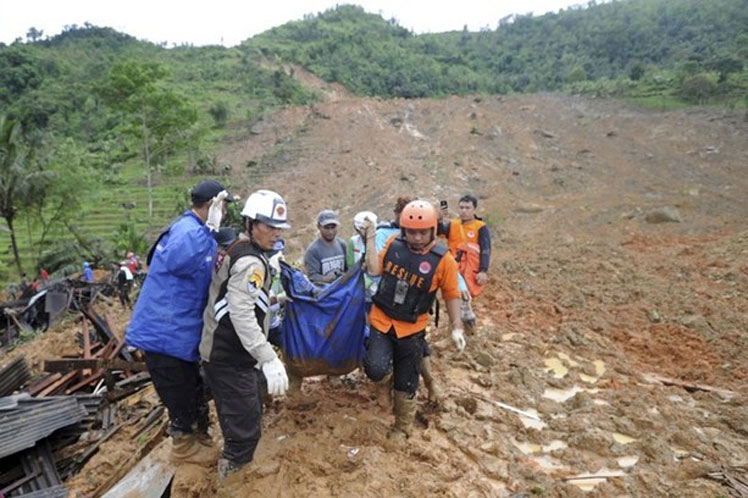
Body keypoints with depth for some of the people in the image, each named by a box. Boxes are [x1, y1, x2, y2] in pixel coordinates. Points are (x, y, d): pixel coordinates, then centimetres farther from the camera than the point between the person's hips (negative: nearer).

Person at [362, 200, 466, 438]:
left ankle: (402, 429, 37)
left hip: (411, 329, -1)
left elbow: (451, 295, -5)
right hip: (381, 320, 1)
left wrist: (456, 327, -8)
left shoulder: (443, 259, -14)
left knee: (406, 384, 12)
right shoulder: (394, 243, -6)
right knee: (376, 370, -18)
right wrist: (370, 238, -10)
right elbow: (374, 269, -7)